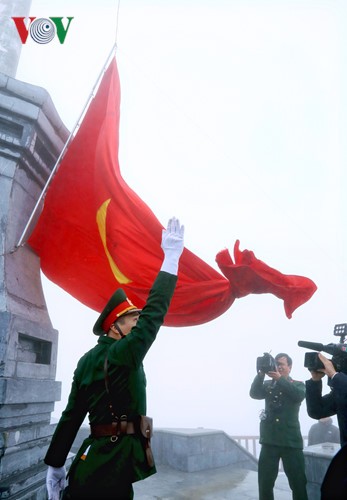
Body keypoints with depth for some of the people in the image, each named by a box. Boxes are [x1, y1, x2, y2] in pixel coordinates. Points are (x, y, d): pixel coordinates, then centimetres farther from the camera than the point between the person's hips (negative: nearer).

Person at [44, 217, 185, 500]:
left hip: (89, 461, 8)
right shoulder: (124, 353, -16)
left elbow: (71, 414, 9)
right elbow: (155, 312, -20)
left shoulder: (86, 361, 7)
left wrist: (55, 464, 14)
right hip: (115, 461, -8)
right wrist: (172, 256, -17)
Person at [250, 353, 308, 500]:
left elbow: (299, 395, -18)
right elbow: (254, 393, -9)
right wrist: (261, 374, -20)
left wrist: (280, 379, -24)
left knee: (298, 484, 6)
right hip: (269, 440, 2)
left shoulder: (298, 385, 5)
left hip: (291, 441, -2)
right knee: (265, 484, 7)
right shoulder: (268, 385, 10)